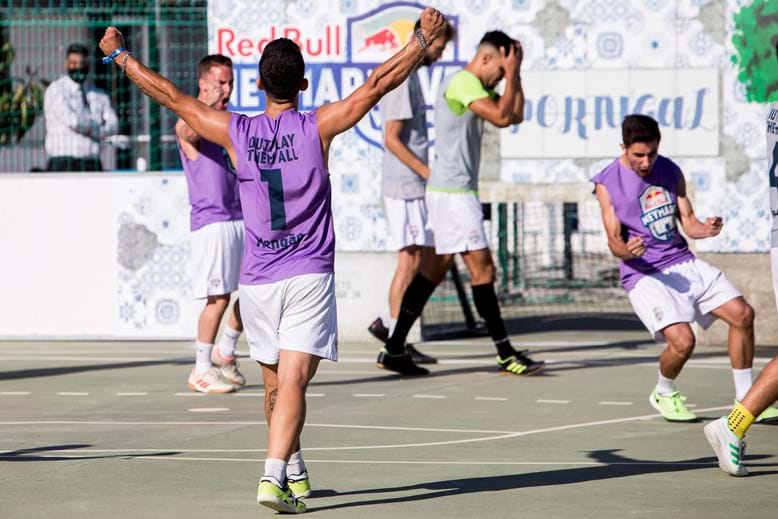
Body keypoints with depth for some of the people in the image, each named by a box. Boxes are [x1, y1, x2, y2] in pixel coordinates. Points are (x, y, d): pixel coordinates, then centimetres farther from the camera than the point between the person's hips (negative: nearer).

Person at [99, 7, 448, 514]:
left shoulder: (236, 132, 0)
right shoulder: (318, 127, -6)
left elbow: (169, 95, 8)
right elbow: (378, 84, -5)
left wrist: (120, 54, 20)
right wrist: (424, 39, 2)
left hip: (258, 281, 3)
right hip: (309, 278, -3)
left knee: (276, 386, 17)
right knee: (293, 383, -10)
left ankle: (291, 472, 31)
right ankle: (273, 477, -25)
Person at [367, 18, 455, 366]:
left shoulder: (409, 75, 16)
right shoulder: (401, 78, -15)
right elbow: (392, 139, -19)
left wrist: (428, 173, 17)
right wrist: (429, 172, -17)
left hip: (413, 184, 10)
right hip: (405, 185, -10)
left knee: (427, 254, 12)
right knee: (410, 258, -6)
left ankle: (388, 323, 15)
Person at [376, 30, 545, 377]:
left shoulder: (477, 87, 18)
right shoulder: (463, 83, -14)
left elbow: (515, 115, 19)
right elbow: (501, 117, -21)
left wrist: (514, 76, 10)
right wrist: (511, 75, -11)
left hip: (456, 191, 11)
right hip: (452, 191, -11)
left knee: (433, 270, 10)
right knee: (482, 268, -10)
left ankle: (394, 349, 10)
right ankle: (506, 355, -9)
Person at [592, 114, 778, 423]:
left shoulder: (670, 172, 6)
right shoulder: (607, 184, -7)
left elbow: (688, 223, 9)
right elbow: (614, 241, -7)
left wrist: (706, 229, -14)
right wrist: (627, 250, -30)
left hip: (684, 264, 5)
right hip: (644, 274, -5)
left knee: (742, 314, -8)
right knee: (682, 340, -23)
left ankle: (745, 398, 7)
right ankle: (663, 394, 10)